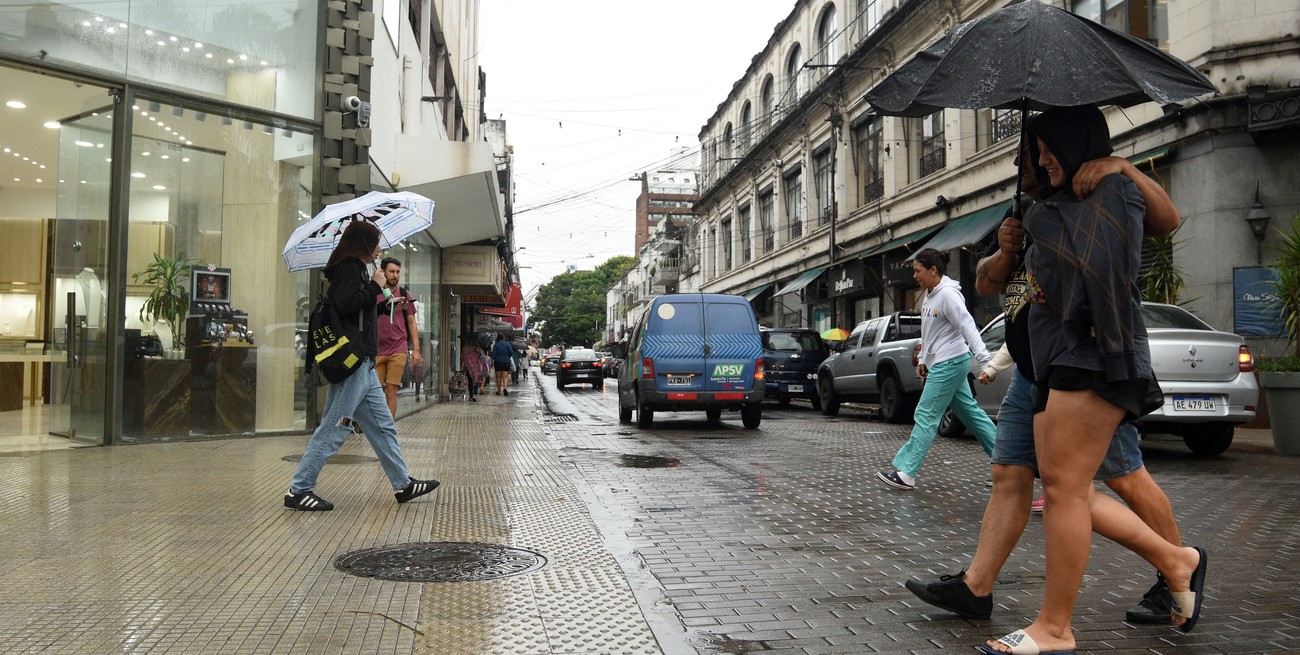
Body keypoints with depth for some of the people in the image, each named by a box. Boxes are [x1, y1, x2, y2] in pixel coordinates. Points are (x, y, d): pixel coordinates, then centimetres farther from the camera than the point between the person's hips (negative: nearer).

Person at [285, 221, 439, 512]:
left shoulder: (353, 268, 19)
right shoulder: (350, 267, -10)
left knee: (383, 425, 13)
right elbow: (344, 305, -25)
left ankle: (403, 484, 20)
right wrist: (374, 286, -13)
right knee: (335, 427, -7)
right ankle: (298, 490, -1)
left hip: (363, 364, 11)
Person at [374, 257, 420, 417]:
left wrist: (416, 349, 2)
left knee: (391, 390, -3)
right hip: (376, 350, 0)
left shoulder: (404, 294, 9)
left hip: (398, 350, 0)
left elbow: (412, 323, 9)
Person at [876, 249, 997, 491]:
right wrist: (923, 359, 18)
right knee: (970, 412, 14)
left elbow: (968, 328, -22)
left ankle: (905, 473, -7)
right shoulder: (930, 295, 12)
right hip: (941, 364, 10)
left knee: (926, 416, -9)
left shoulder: (948, 294, -16)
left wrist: (985, 361, -26)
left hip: (950, 364, -10)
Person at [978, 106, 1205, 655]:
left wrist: (1111, 361, -20)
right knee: (1067, 491, 8)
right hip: (1055, 363, 9)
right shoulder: (1054, 208, 22)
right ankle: (1176, 560, 24)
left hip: (1090, 362, -9)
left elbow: (1110, 281, -14)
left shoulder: (1114, 193, -3)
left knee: (1064, 488, -8)